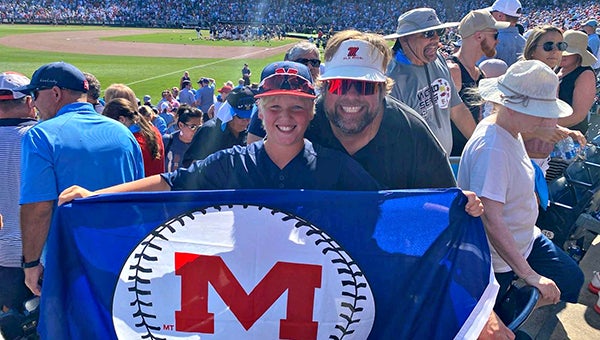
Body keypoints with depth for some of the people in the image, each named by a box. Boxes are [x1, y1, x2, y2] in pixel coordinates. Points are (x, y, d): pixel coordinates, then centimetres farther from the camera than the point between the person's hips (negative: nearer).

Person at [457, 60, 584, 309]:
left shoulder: (512, 132, 0)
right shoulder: (491, 149, -31)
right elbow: (491, 221, -33)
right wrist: (529, 275, -32)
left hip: (526, 239, 9)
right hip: (498, 261, -9)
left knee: (573, 282, 11)